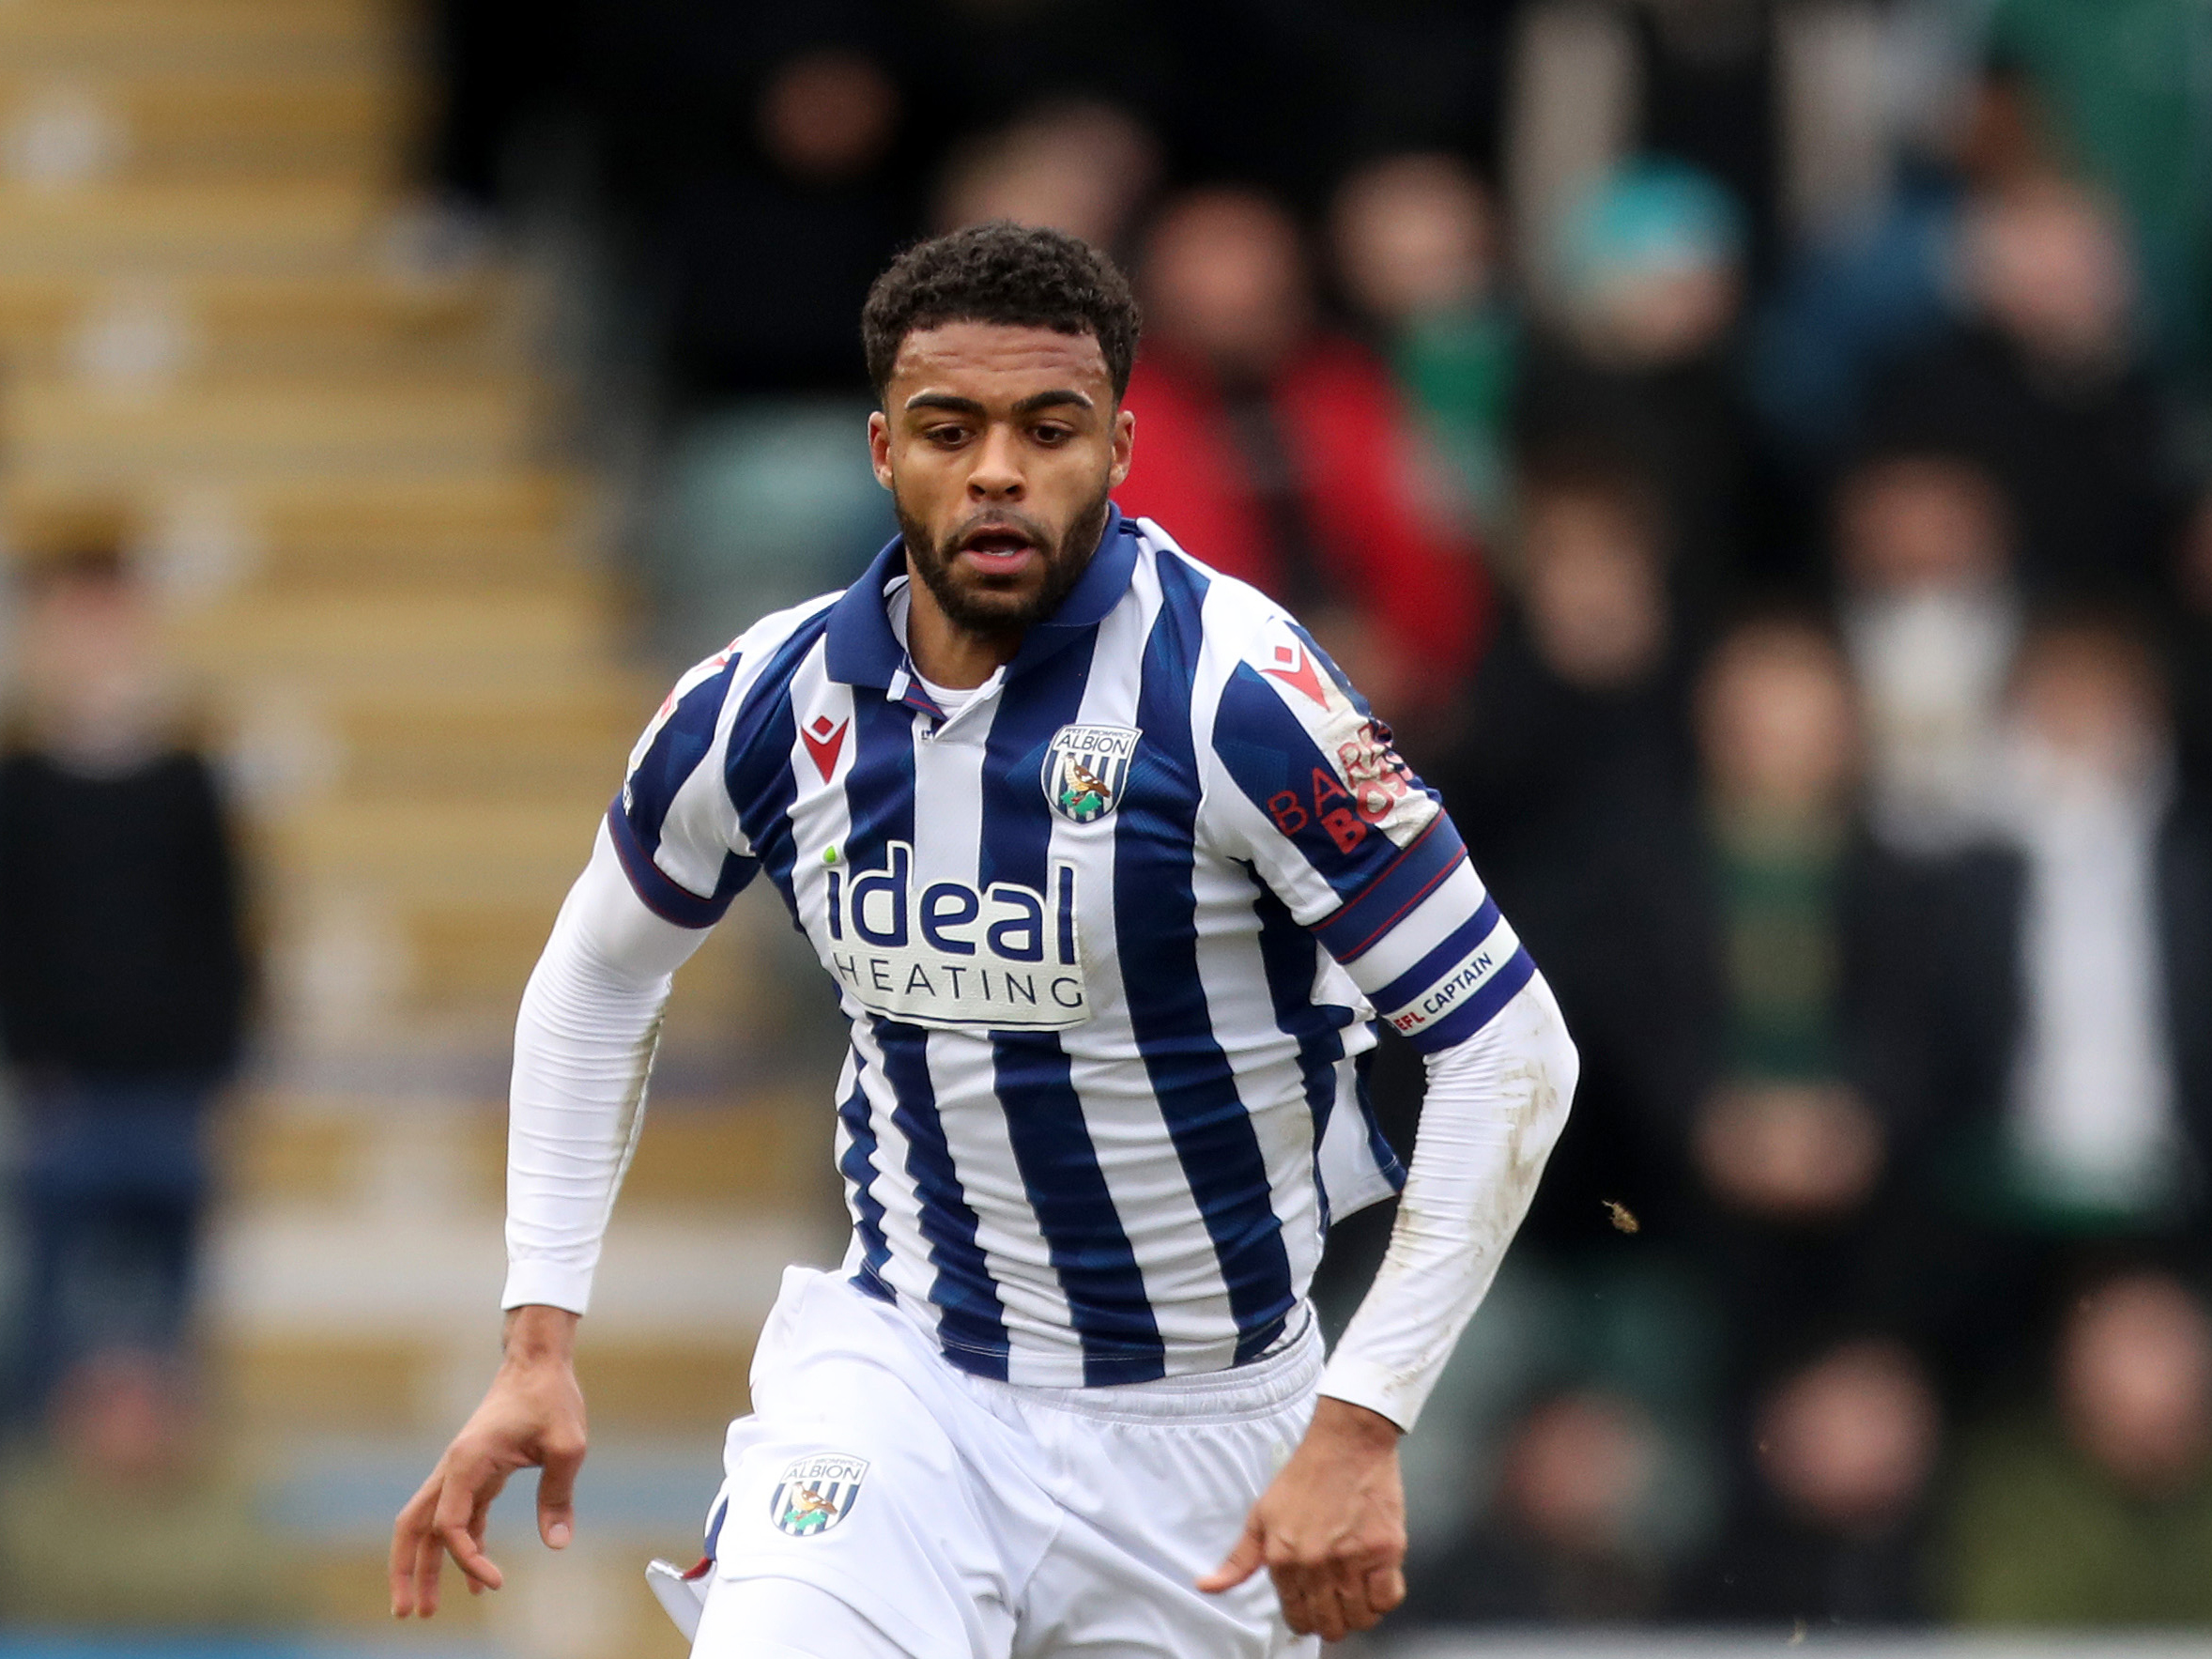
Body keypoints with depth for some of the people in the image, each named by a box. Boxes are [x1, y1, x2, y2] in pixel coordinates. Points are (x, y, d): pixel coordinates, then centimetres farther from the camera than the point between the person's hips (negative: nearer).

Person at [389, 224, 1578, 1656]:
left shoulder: (1233, 689, -17)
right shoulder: (769, 706, -4)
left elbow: (1511, 1045, -15)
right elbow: (599, 979, 16)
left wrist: (1361, 1429, -19)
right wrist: (540, 1345, 9)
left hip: (1208, 1419, -1)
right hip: (896, 1369, 1)